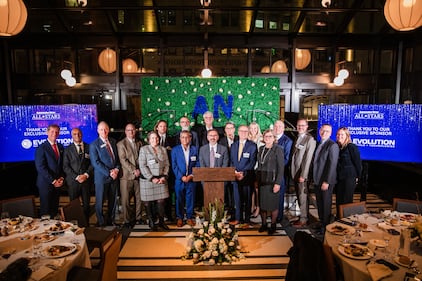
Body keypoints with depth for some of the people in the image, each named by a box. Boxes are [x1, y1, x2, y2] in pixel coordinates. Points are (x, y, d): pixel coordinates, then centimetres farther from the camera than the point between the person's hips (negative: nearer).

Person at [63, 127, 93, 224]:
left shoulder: (89, 147, 8)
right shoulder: (68, 149, 6)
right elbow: (66, 167, 0)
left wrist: (86, 175, -9)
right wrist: (76, 177, -10)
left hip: (86, 180, 1)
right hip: (73, 181, -1)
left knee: (86, 204, 5)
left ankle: (86, 224, 16)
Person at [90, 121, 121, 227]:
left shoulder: (113, 141, 10)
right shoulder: (94, 145, -6)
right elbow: (95, 163, -12)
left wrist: (117, 169, -3)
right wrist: (109, 172, -15)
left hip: (114, 176, 4)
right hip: (102, 177, -4)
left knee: (113, 200, 11)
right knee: (100, 201, 5)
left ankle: (111, 220, 26)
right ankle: (101, 222, 20)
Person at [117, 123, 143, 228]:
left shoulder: (139, 143, 13)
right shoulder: (121, 144, 0)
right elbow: (123, 160, -9)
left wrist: (139, 170, -4)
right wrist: (133, 170, -13)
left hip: (138, 175, 4)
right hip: (126, 176, -4)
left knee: (139, 198, 9)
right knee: (125, 200, 0)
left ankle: (138, 218, 21)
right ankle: (127, 220, 12)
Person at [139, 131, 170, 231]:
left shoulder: (163, 149, 12)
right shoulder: (144, 149, -1)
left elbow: (167, 164, 10)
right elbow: (142, 166, -7)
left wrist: (164, 176, -4)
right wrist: (152, 178, -12)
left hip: (161, 179, 3)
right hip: (148, 180, -3)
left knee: (161, 201, 2)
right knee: (149, 203, 2)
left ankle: (161, 221, 16)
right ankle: (151, 222, 17)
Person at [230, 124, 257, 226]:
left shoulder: (252, 145, -2)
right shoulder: (234, 145, 13)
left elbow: (252, 162, -8)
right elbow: (231, 161, 13)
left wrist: (243, 173, -15)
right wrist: (234, 171, -3)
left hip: (247, 176, -4)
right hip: (236, 176, 4)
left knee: (247, 198, 4)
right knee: (237, 198, 9)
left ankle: (247, 220, 15)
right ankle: (238, 218, 20)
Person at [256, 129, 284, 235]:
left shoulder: (278, 149, -7)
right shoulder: (261, 149, 10)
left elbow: (281, 167, -10)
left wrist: (278, 183, -15)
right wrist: (257, 179, 7)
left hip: (272, 181, -5)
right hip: (262, 181, 5)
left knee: (273, 204, 4)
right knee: (262, 203, 9)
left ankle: (273, 225, 19)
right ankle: (264, 224, 23)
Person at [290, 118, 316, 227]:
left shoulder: (310, 139, -11)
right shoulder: (297, 138, 12)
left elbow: (308, 159, -16)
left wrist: (303, 175, -18)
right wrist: (292, 171, 7)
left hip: (302, 173, -7)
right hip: (295, 172, 7)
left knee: (302, 196, 2)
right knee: (299, 196, 13)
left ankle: (303, 219, 15)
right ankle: (303, 215, 25)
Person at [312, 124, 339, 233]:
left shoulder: (333, 145, -13)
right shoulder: (319, 144, 11)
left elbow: (332, 165, -18)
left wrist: (326, 182, -19)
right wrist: (313, 178, 9)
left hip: (325, 181, -7)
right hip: (316, 180, 7)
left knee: (326, 204, 7)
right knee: (319, 203, 15)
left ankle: (326, 226, 22)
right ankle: (321, 222, 30)